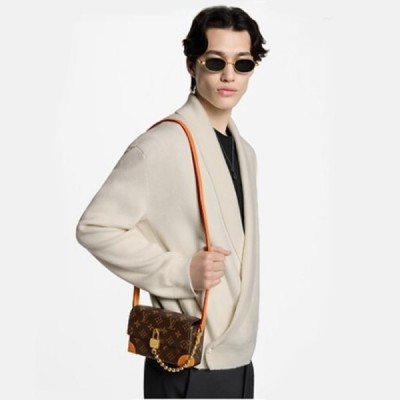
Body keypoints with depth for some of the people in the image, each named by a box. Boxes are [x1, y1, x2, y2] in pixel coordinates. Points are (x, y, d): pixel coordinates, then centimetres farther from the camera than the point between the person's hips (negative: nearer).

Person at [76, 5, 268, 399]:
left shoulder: (245, 151, 10)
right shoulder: (161, 145, -15)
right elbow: (94, 227, -14)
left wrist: (243, 338, 15)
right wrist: (180, 270, -20)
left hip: (238, 358, 7)